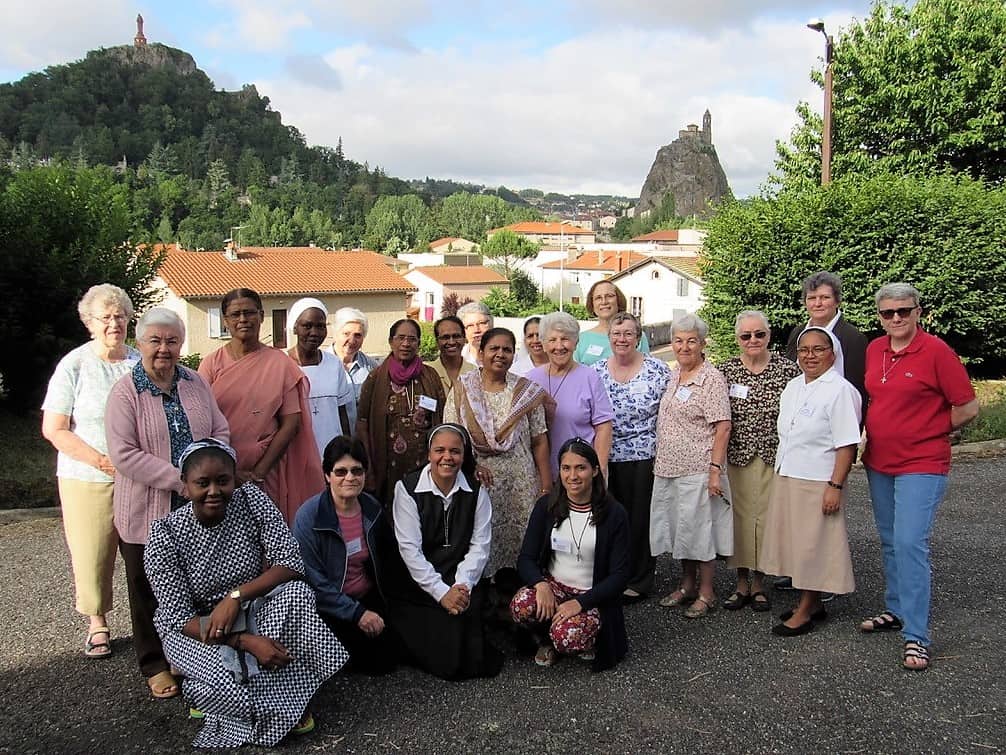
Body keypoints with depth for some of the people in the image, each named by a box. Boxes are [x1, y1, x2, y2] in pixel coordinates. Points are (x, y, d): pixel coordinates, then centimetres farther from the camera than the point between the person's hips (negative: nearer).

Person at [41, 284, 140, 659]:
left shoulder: (141, 363, 7)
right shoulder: (74, 365, -3)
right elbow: (54, 430, -5)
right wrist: (102, 461, -13)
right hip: (88, 480, -2)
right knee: (91, 557, 3)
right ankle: (97, 625, 23)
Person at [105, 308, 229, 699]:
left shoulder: (196, 383, 6)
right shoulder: (126, 392, -8)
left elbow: (221, 431, 7)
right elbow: (124, 454, -16)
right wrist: (178, 478, -21)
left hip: (198, 509, 4)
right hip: (147, 512, -3)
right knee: (151, 592, 10)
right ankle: (155, 666, 27)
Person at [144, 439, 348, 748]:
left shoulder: (252, 501, -13)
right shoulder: (166, 535, -18)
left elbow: (291, 564, -16)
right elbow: (178, 617, -20)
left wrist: (236, 596, -30)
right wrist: (247, 641, -31)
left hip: (252, 612, 3)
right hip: (193, 628, -2)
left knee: (297, 593, -28)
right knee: (224, 678, -33)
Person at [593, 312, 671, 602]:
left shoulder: (657, 370, -3)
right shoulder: (596, 371, 6)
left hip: (643, 458, -3)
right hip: (604, 458, 3)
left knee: (639, 519, 4)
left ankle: (638, 581, 18)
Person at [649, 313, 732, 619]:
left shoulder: (712, 378, -11)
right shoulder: (673, 375, 11)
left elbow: (723, 427, -15)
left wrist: (715, 469, -20)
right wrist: (659, 461, 15)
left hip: (698, 470, -7)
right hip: (668, 468, 7)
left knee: (699, 528, 2)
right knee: (678, 527, 15)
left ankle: (706, 593, 16)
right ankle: (687, 585, 30)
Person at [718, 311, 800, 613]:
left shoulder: (788, 369, -3)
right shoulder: (726, 370, 2)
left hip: (773, 455, -1)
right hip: (735, 455, 1)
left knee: (765, 515, 4)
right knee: (738, 515, 5)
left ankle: (759, 582, 21)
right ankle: (742, 580, 21)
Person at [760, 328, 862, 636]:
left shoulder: (840, 391, -14)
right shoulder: (792, 387, 11)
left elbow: (846, 445, -17)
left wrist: (835, 486, -21)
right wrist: (780, 475, 16)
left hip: (817, 483, -8)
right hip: (786, 479, 8)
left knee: (812, 547, 2)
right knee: (796, 543, 15)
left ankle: (804, 613, 13)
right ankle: (812, 603, 29)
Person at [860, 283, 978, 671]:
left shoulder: (936, 351, -12)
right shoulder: (874, 350, 6)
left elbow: (967, 408, -9)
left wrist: (928, 433, -1)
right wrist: (876, 436, 11)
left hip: (921, 466, -6)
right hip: (878, 464, 7)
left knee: (910, 544, -12)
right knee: (890, 542, 16)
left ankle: (916, 637, -7)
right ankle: (896, 610, 31)